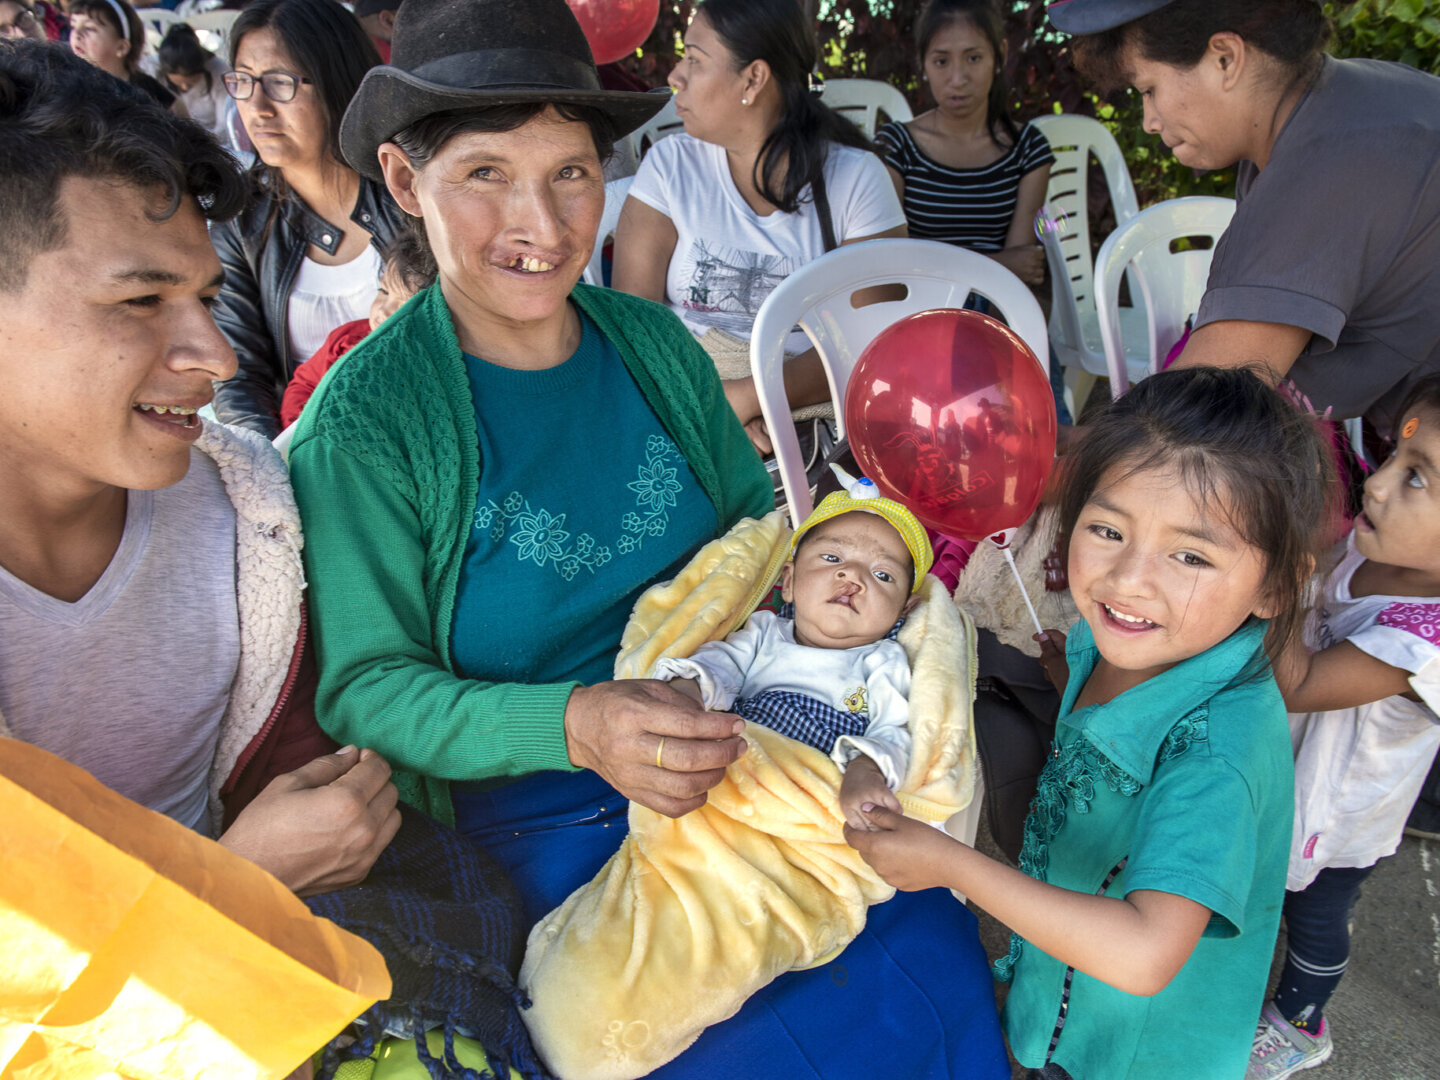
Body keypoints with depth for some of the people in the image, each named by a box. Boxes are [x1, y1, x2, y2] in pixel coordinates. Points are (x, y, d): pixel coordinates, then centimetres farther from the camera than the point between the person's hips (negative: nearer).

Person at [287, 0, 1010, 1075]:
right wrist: (573, 726, -29)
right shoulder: (364, 421, -13)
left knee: (930, 941, -11)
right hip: (542, 818, -4)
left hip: (725, 751, 5)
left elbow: (755, 522, 12)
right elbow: (366, 686, -12)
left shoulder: (654, 342, 1)